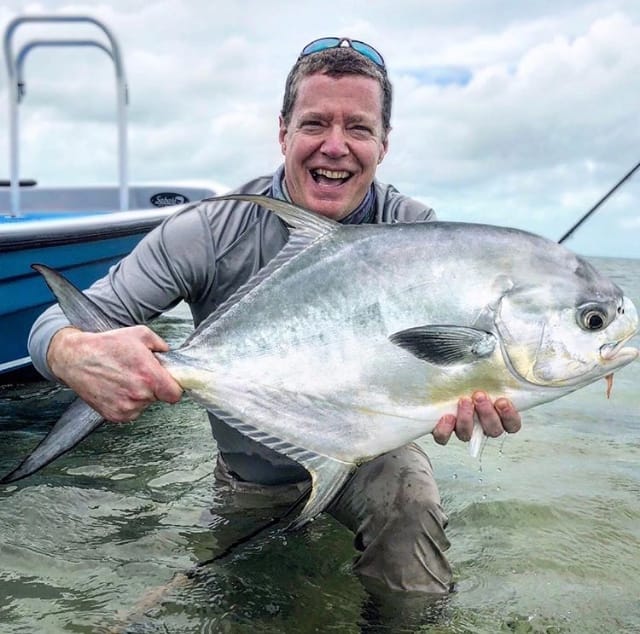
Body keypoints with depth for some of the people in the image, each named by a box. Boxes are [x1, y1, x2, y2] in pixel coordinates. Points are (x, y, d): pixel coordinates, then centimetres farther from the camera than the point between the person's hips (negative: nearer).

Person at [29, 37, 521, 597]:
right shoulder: (211, 233, -22)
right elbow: (58, 321, -21)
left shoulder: (417, 236, -16)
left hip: (370, 453, 0)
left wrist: (473, 399, -50)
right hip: (252, 476, 1)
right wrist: (76, 354, -48)